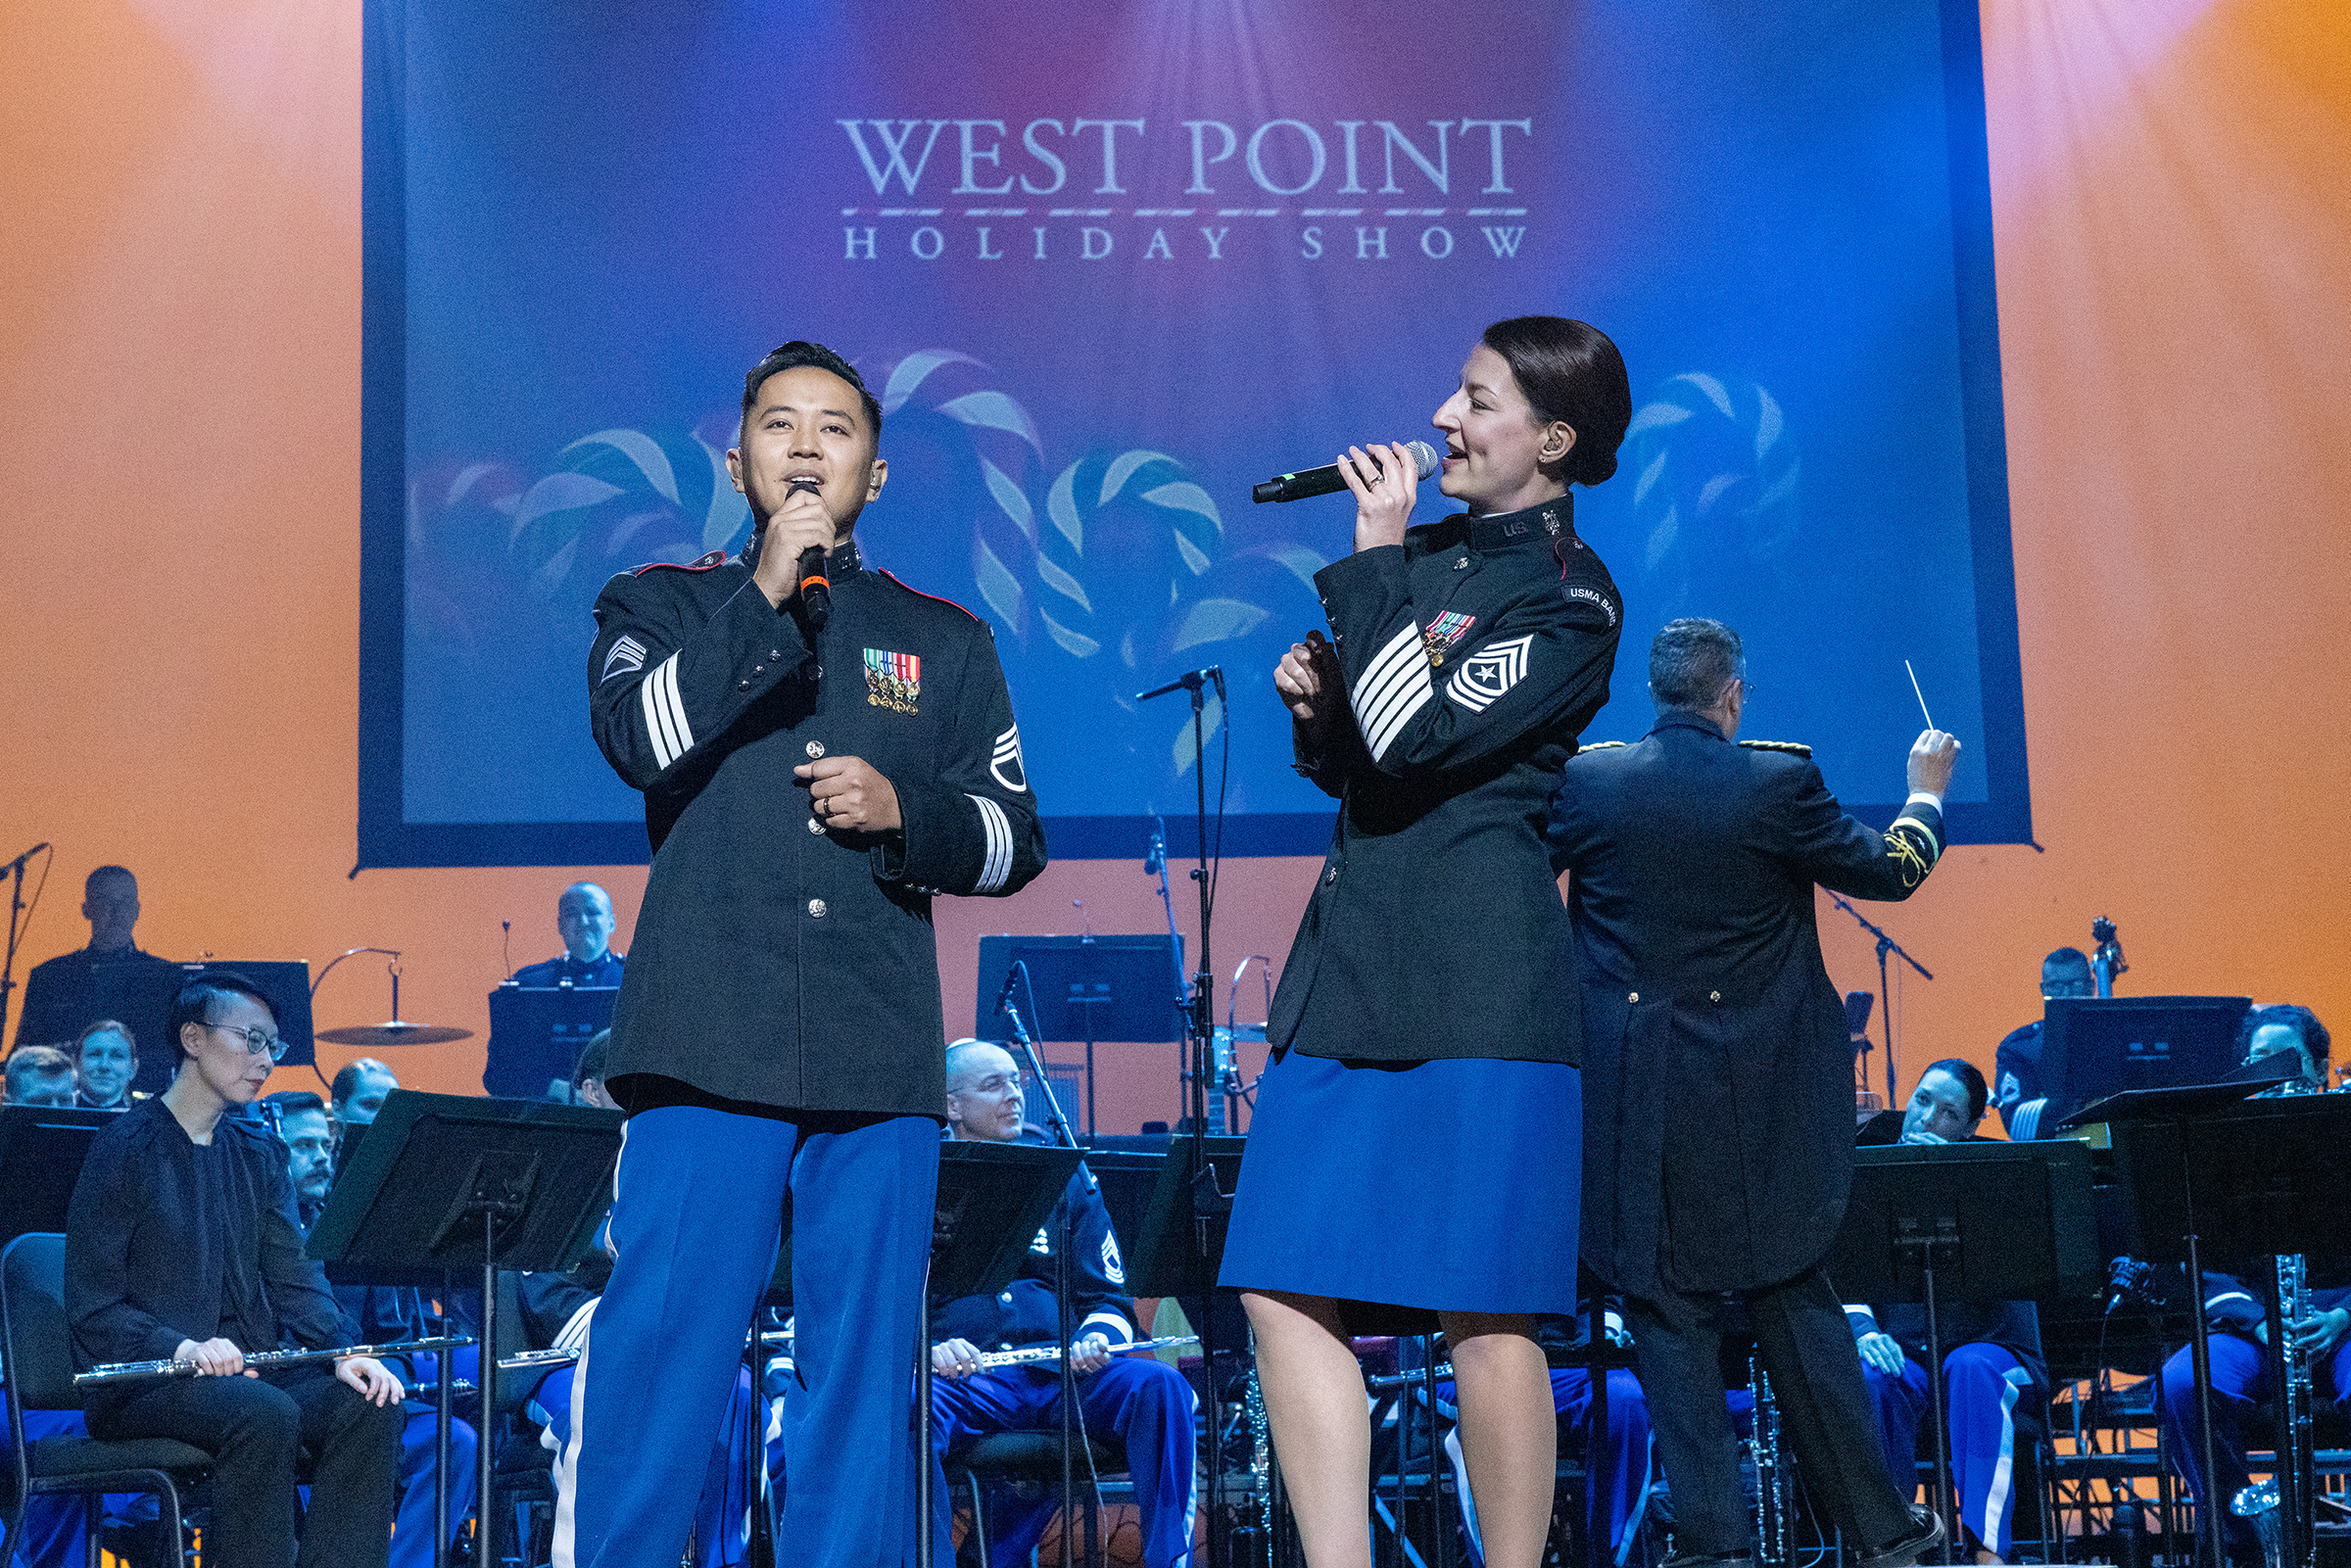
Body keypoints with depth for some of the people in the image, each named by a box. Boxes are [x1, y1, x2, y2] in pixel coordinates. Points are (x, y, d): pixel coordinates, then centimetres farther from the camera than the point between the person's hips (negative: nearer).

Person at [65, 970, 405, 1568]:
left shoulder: (258, 1153, 15)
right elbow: (93, 1305, -10)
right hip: (141, 1380, -6)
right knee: (264, 1413, -34)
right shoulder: (126, 1147, -6)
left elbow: (294, 1275, 8)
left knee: (369, 1404, -20)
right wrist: (183, 1347, -26)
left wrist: (343, 1351, -12)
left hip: (249, 1367, 6)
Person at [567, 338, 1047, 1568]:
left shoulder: (944, 641, 18)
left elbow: (1014, 838, 14)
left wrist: (901, 810, -4)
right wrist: (766, 594, -10)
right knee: (658, 1354, -7)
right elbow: (639, 737, -8)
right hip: (709, 1050, -2)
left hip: (879, 1062, 2)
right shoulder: (663, 604, 14)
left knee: (860, 1368, 4)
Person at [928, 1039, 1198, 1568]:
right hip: (964, 1380, -3)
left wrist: (1097, 1337, -7)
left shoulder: (1064, 1176, 19)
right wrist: (927, 1351, -19)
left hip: (1062, 1371, 3)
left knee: (1159, 1385, -25)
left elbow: (1107, 1297, 17)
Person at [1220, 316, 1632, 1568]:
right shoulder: (1428, 556, 17)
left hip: (1477, 981, -7)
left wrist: (1371, 559, -11)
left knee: (1481, 1312, -4)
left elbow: (1421, 739, -17)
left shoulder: (1568, 596, -4)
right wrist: (1317, 701, 4)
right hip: (1349, 964, 7)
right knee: (1285, 1288, 2)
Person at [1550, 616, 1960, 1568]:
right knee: (1792, 1299, 12)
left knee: (1668, 1312, 5)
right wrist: (1926, 793, 23)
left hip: (1633, 1098, -1)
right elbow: (1891, 871, 3)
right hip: (1755, 1100, 1)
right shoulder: (1778, 782, -7)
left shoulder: (1584, 782, -4)